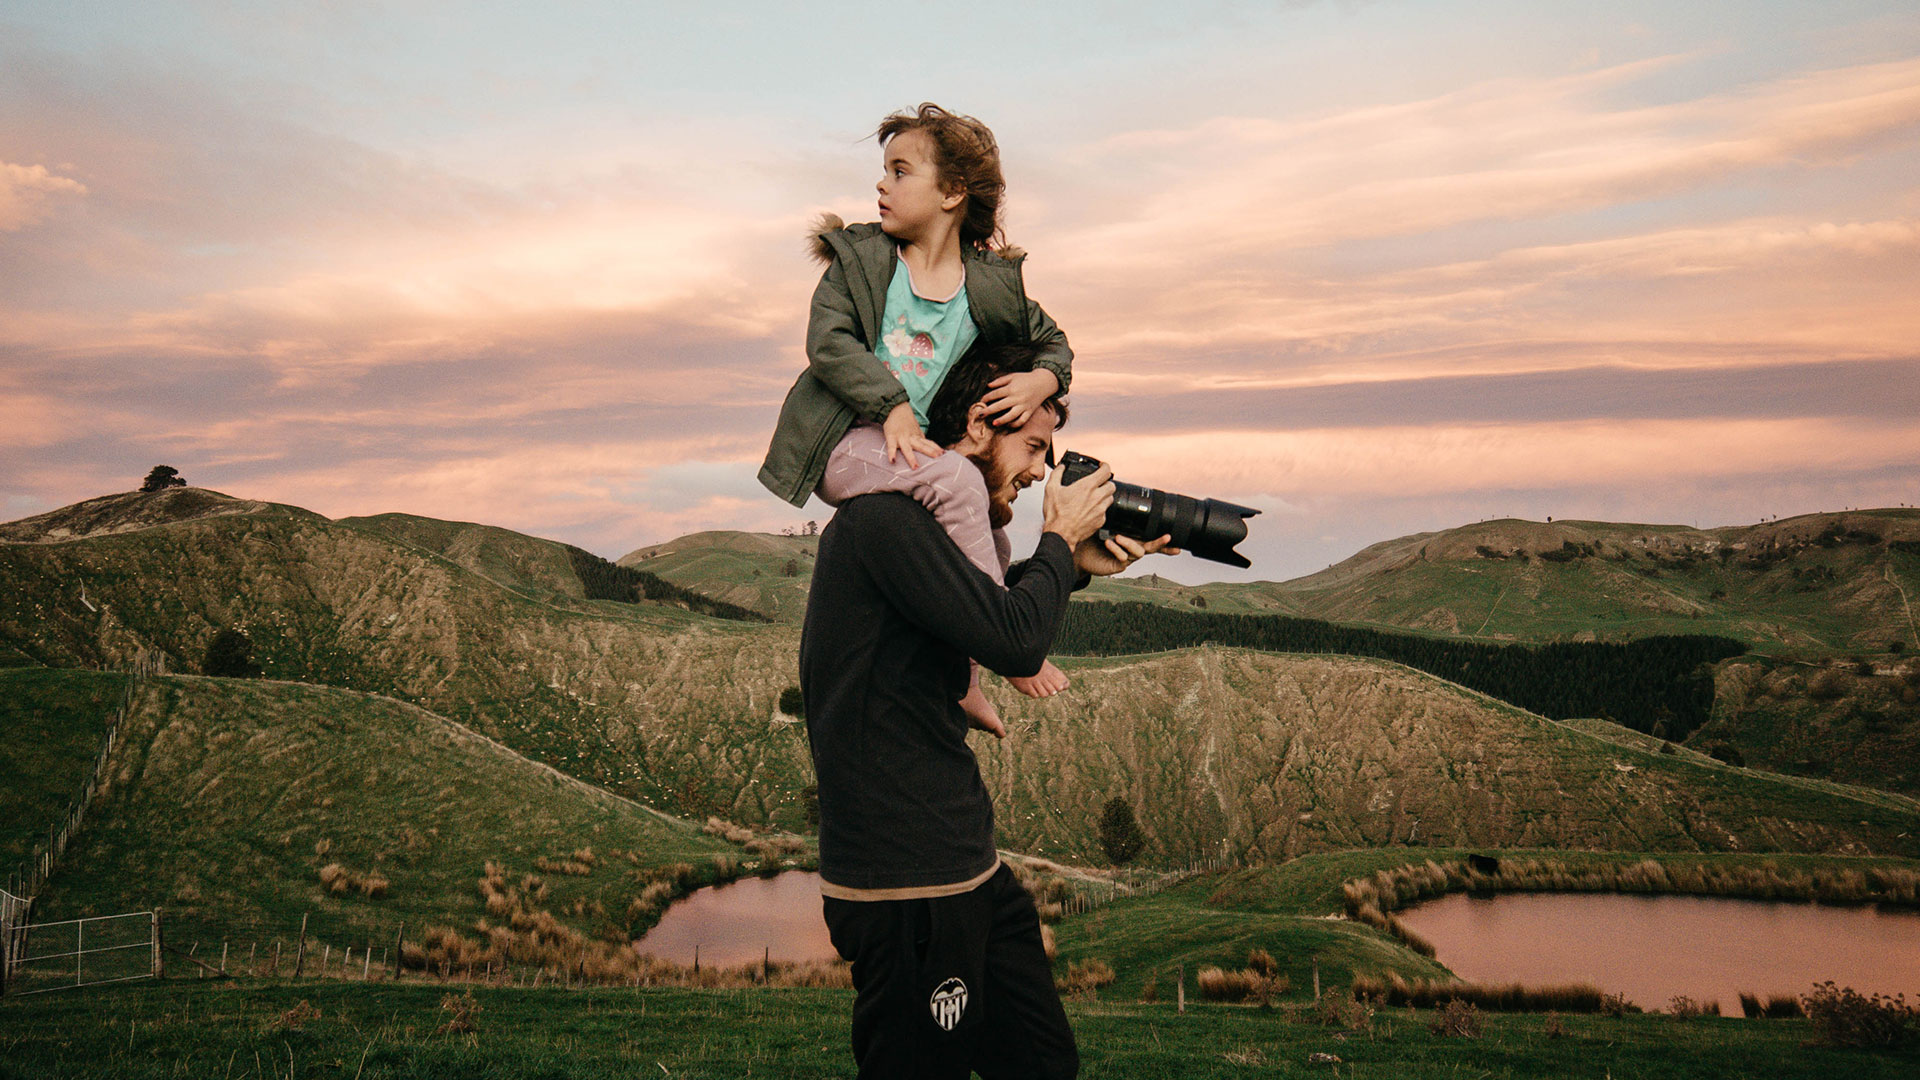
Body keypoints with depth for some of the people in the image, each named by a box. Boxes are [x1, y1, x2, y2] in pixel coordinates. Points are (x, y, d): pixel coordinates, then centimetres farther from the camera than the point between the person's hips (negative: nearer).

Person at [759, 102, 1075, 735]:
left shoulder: (992, 284, 6)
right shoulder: (859, 258, 1)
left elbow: (1052, 342, 18)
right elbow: (828, 340, -11)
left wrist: (1042, 381, -6)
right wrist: (891, 406, -24)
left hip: (915, 447, 5)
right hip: (844, 444, -5)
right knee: (952, 479, -30)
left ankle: (960, 681, 23)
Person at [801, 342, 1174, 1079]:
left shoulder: (907, 518, 14)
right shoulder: (885, 517, -19)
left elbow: (984, 611, 28)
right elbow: (1017, 642, -24)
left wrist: (1074, 567, 14)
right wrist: (1059, 541, -6)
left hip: (969, 872, 10)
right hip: (907, 888, -10)